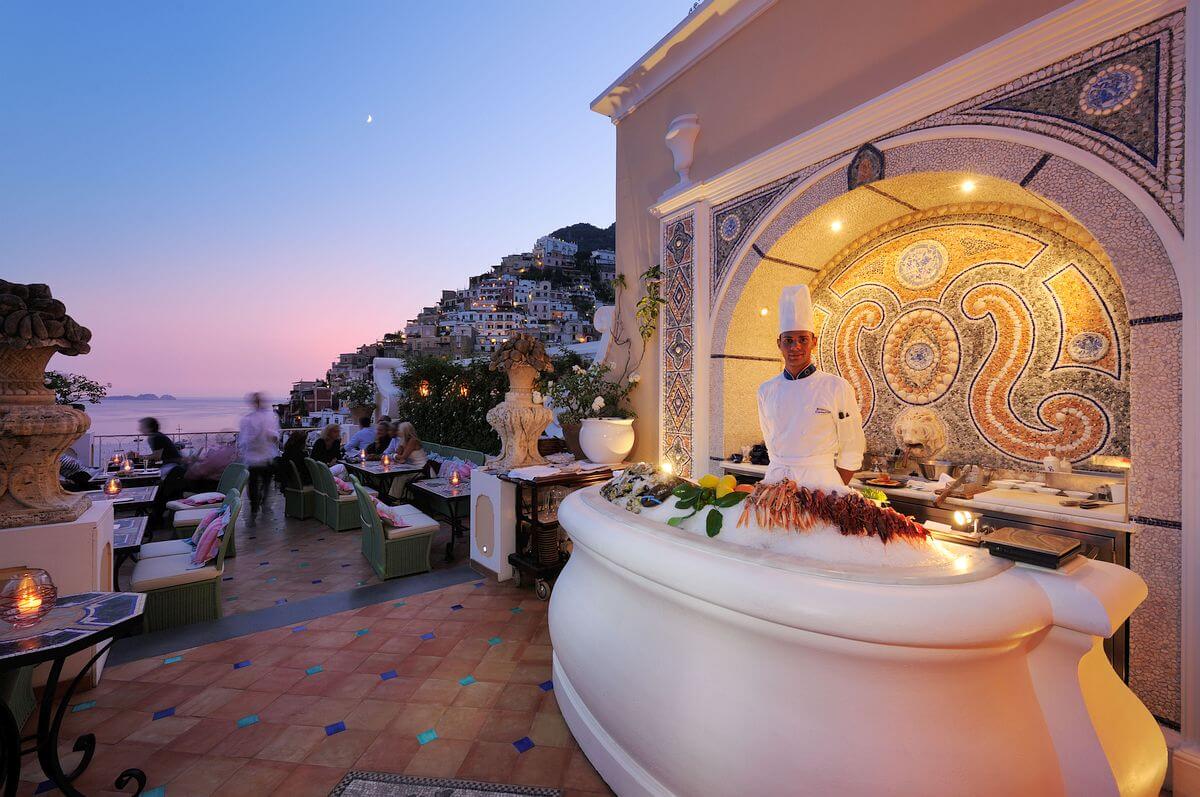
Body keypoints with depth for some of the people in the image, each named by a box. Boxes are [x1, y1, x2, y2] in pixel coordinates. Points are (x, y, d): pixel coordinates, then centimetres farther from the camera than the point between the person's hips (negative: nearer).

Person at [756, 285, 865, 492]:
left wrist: (835, 491, -4)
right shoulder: (766, 390, 3)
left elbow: (851, 452, -1)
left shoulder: (837, 387, -5)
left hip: (821, 480, -2)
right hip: (776, 479, 2)